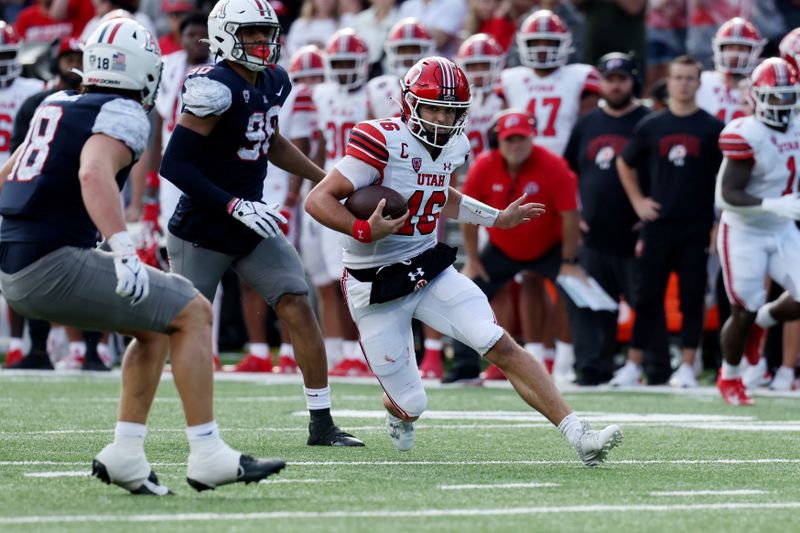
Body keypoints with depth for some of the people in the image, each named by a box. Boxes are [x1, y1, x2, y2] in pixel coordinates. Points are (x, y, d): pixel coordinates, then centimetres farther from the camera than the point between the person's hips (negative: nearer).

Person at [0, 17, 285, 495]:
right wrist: (124, 249, -37)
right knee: (193, 315, -2)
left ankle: (126, 454, 15)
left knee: (154, 326, 21)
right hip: (52, 264, -9)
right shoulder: (124, 116, -8)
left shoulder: (57, 105, 18)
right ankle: (207, 455, -5)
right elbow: (94, 174, -28)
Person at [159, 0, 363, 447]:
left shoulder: (272, 83, 4)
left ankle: (322, 423, -2)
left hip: (251, 226, 7)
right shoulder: (216, 88, -22)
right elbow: (175, 164, -24)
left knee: (300, 309, -6)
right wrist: (235, 206, -27)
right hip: (201, 232, -7)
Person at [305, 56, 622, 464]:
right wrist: (365, 231, -34)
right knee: (412, 406, 2)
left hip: (429, 271, 5)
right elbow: (318, 200, -21)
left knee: (503, 347, -14)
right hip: (376, 287, -5)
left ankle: (579, 436, -16)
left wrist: (497, 218, 26)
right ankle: (399, 412, 43)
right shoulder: (384, 142, -21)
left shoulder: (452, 147, 3)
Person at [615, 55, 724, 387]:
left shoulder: (712, 129, 0)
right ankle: (633, 365, 9)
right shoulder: (650, 127, 5)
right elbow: (625, 164, 20)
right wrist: (637, 201, 10)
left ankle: (686, 368, 5)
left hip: (697, 227, -1)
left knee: (692, 298, 0)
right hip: (658, 224, 1)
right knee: (647, 297, 3)